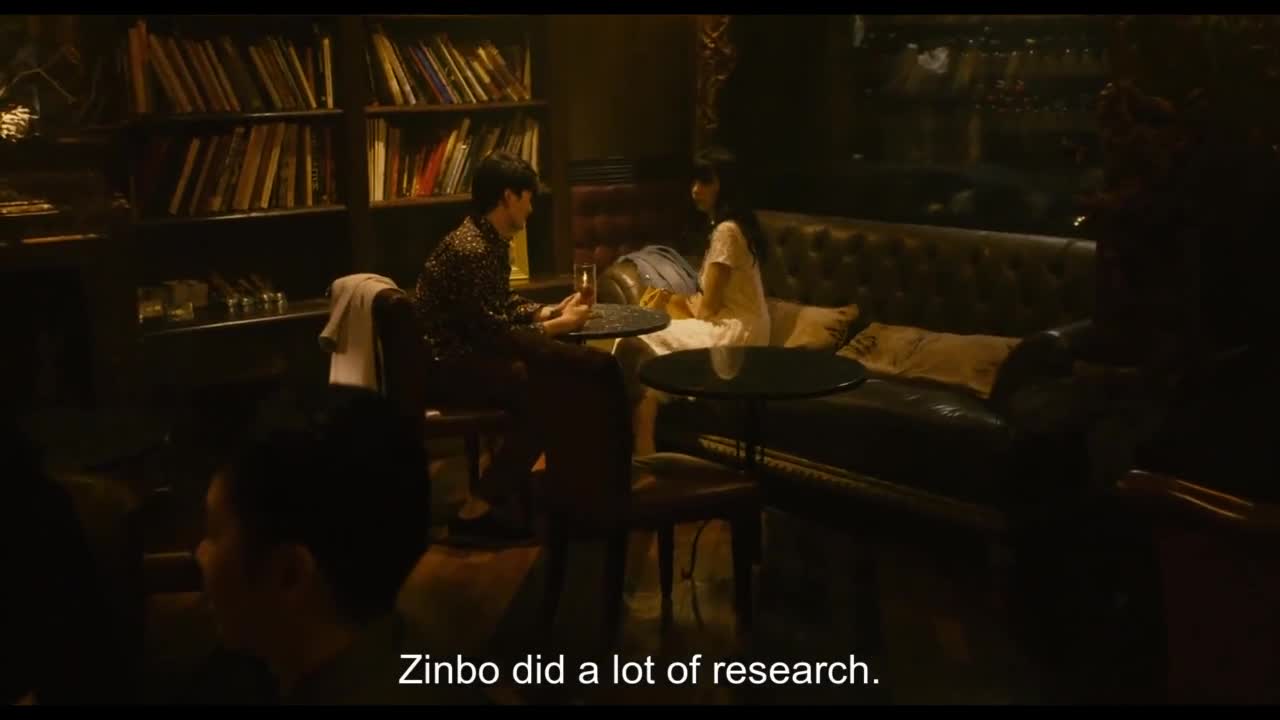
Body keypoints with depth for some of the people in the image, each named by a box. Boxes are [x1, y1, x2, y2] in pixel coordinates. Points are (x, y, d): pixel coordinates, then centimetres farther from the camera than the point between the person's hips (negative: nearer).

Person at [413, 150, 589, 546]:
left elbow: (505, 305, 18)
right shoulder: (471, 250, -24)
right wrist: (559, 325, -14)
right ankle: (474, 514, -14)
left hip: (468, 349, 10)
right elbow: (496, 334, -24)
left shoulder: (492, 239, 7)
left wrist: (553, 310, 3)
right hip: (443, 363, -10)